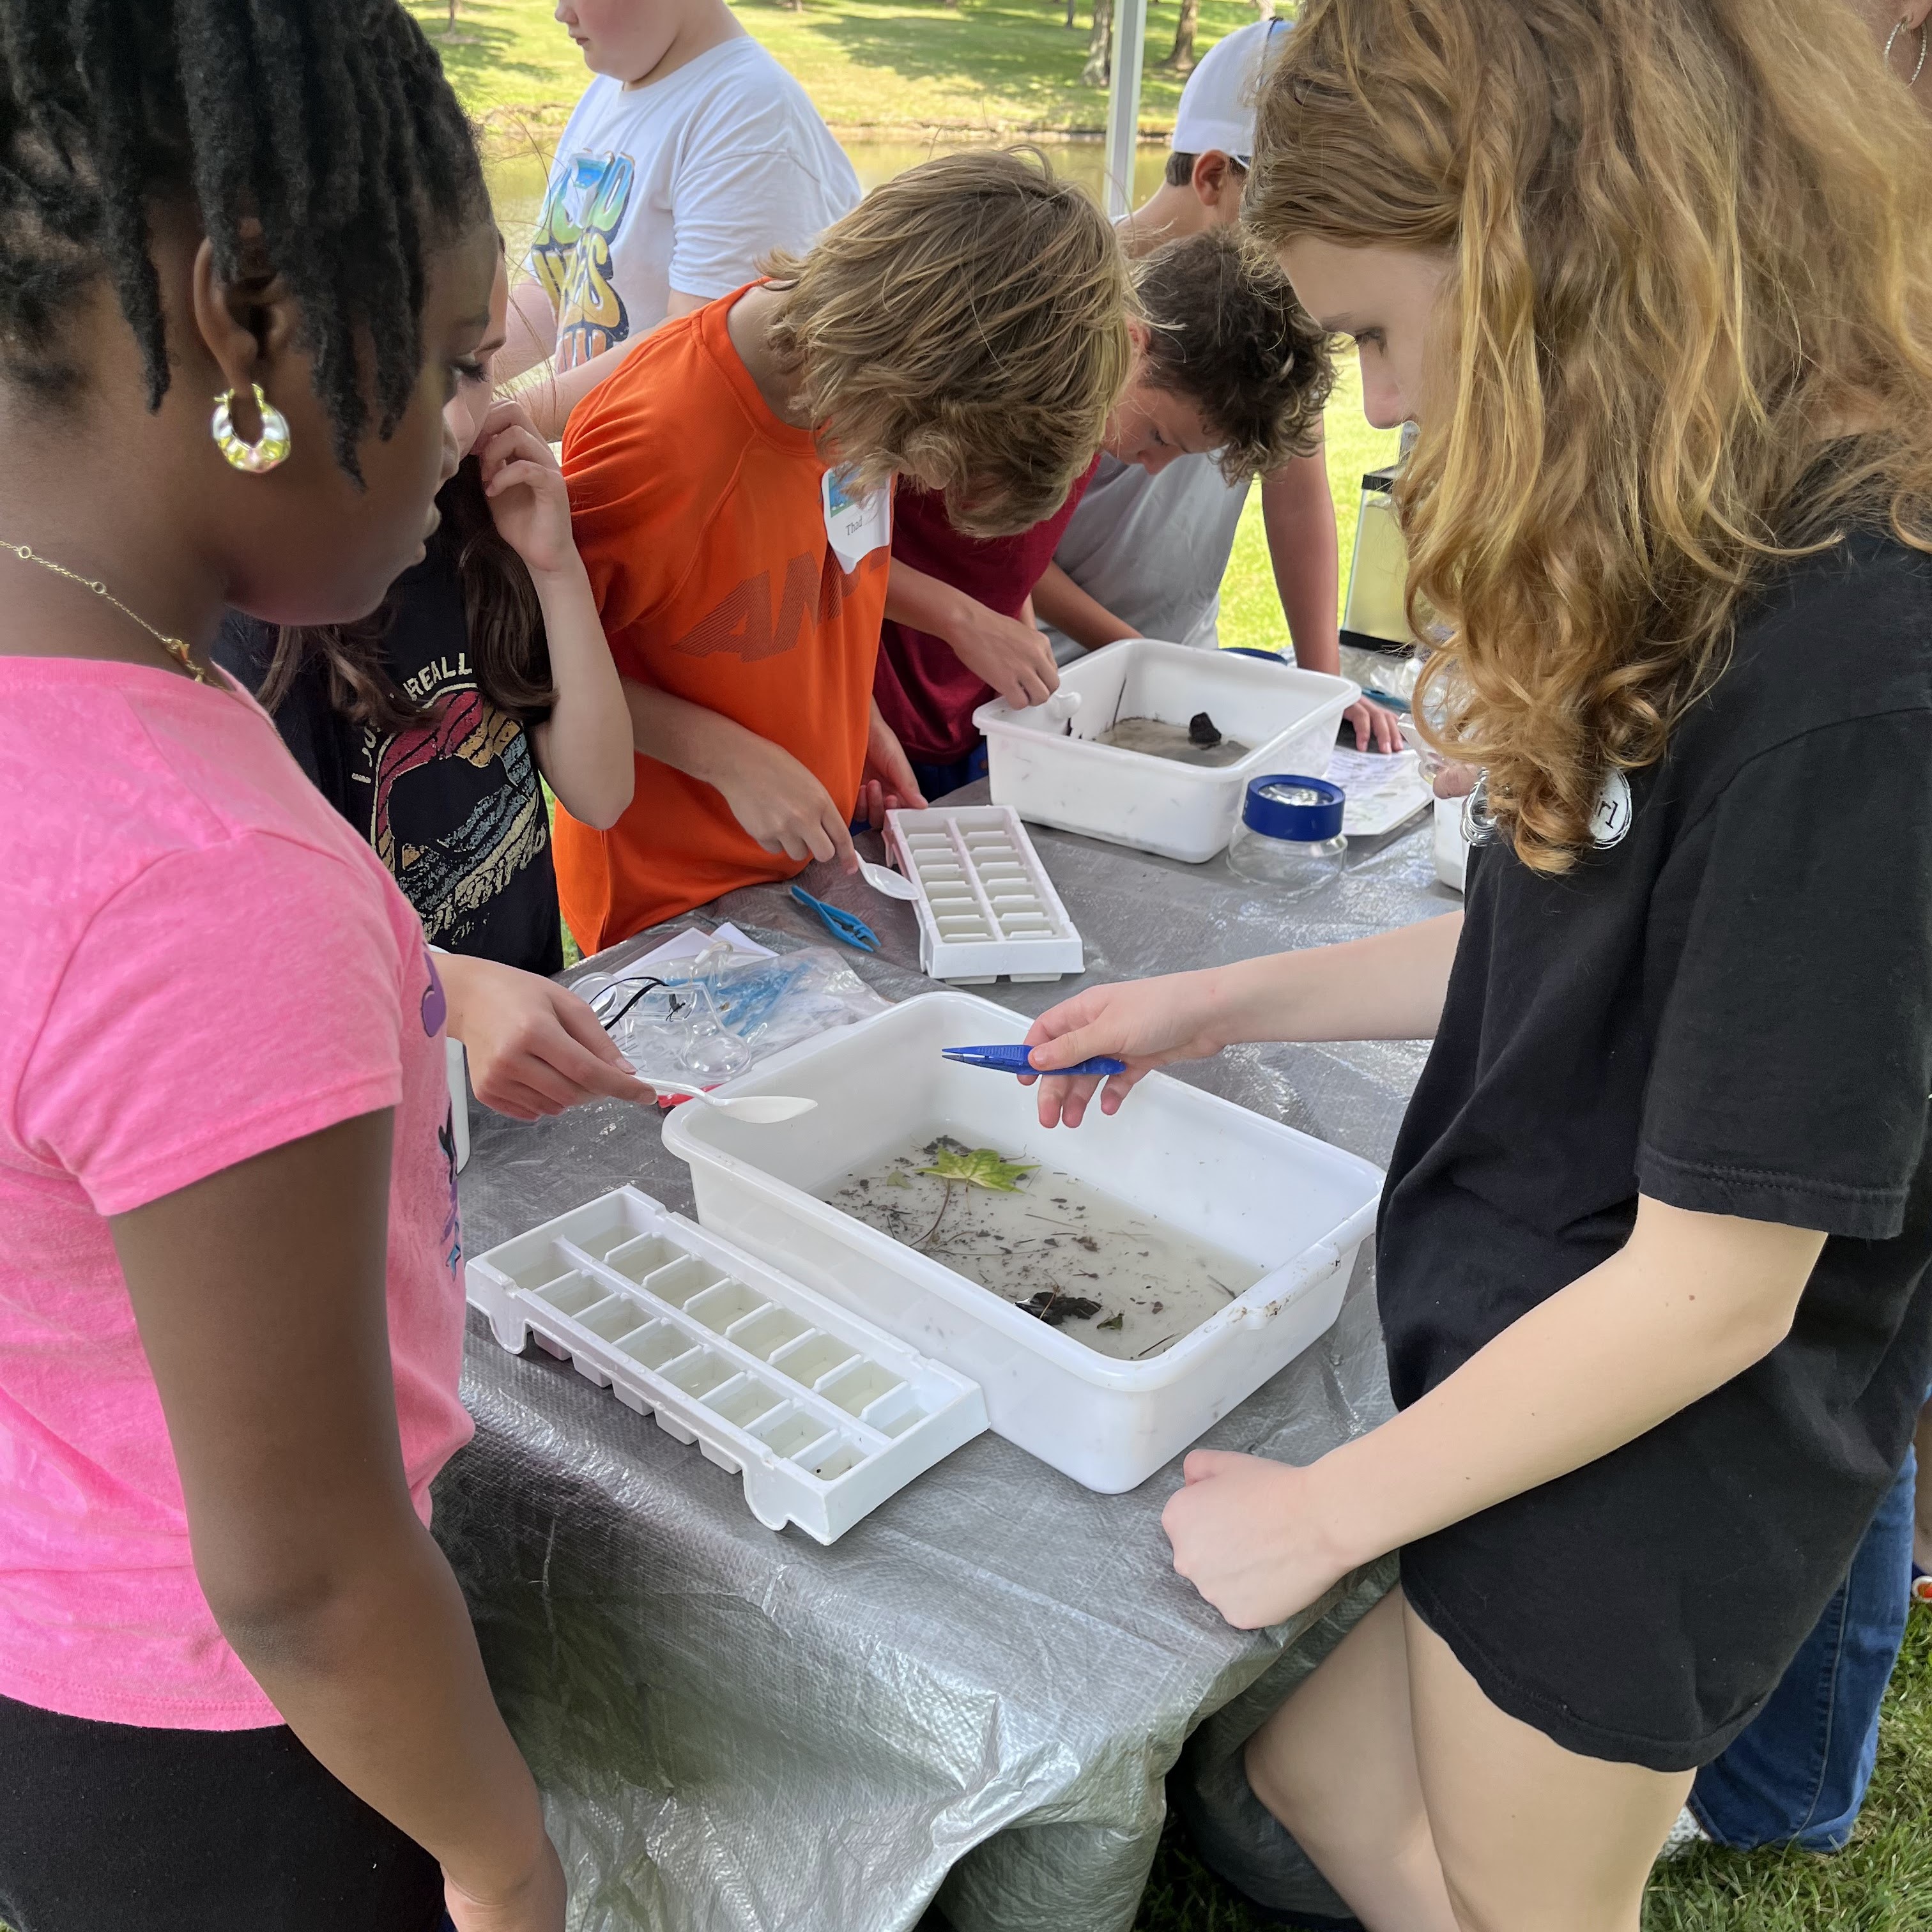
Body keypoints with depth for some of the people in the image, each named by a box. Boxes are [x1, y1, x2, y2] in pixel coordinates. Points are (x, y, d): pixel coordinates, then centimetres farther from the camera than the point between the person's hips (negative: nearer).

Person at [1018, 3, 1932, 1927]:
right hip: (1516, 1367, 8)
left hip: (1634, 1488, -7)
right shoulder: (1692, 566, -2)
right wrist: (1228, 1002, 8)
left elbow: (1713, 1281, -25)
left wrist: (1328, 1507, -14)